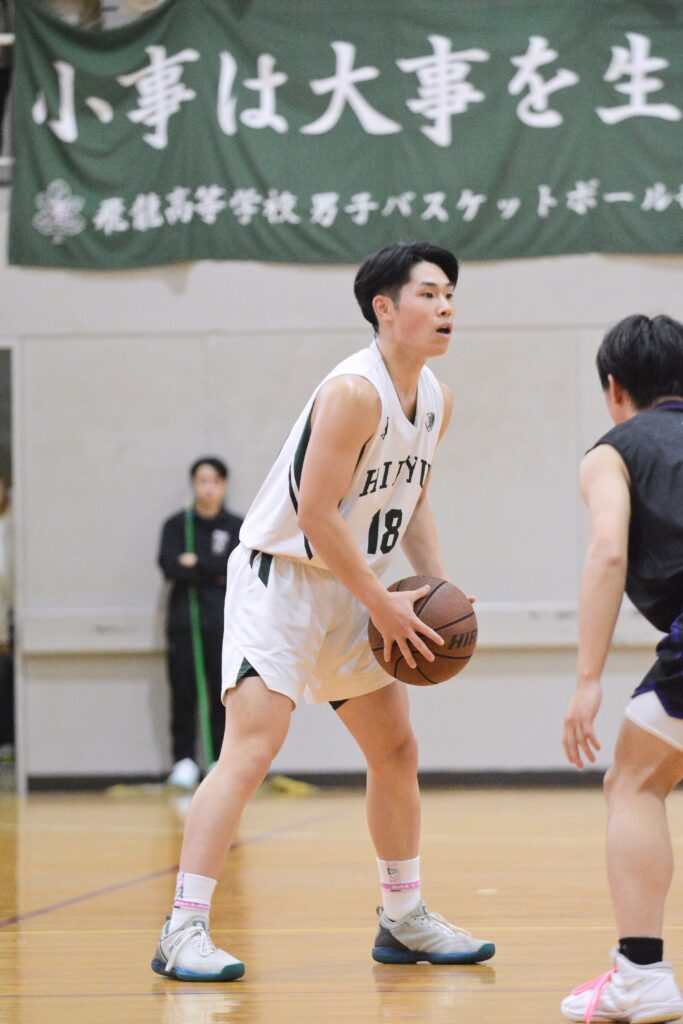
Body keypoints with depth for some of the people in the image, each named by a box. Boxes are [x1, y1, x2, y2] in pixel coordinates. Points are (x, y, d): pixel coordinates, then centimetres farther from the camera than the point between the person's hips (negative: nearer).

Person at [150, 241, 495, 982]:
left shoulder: (436, 399, 4)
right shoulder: (354, 392, -23)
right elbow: (315, 514, -24)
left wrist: (438, 586, 4)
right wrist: (383, 604, -19)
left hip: (350, 591, 9)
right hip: (280, 579, -9)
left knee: (396, 751, 13)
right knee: (251, 747, -19)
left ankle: (404, 921, 27)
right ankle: (183, 930, -19)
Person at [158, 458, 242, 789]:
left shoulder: (236, 527, 8)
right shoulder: (176, 525, 7)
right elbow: (170, 566, -7)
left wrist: (196, 563, -7)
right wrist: (214, 573, -11)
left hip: (224, 623, 0)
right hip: (184, 620, 0)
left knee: (223, 692, 0)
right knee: (183, 693, -2)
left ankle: (221, 760, 6)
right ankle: (184, 759, 3)